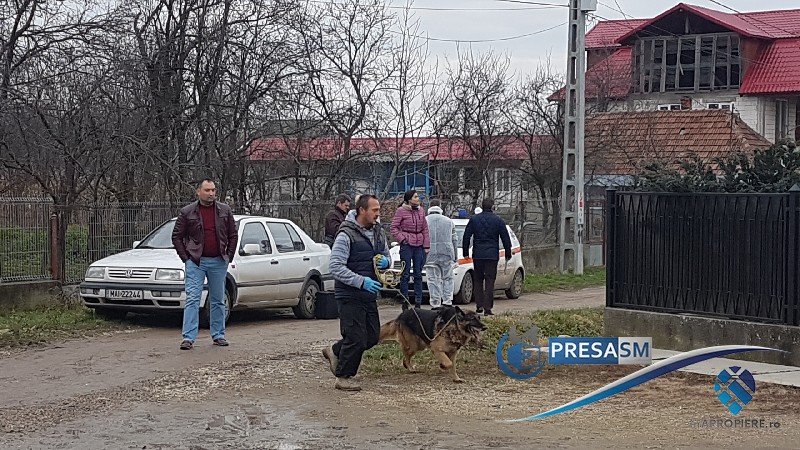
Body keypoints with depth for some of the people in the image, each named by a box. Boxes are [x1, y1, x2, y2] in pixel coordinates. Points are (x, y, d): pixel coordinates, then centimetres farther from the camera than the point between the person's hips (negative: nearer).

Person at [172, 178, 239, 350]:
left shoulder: (224, 210, 5)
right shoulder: (187, 212, -2)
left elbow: (233, 235, 11)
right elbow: (177, 236, 4)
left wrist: (228, 257, 5)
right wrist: (185, 258, -3)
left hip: (218, 262, 3)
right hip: (196, 262, -3)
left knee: (218, 300, 10)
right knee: (192, 299, -8)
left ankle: (218, 335, 20)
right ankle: (188, 338, -11)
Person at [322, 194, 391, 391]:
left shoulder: (378, 232, 9)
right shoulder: (346, 235, -15)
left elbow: (387, 255, 23)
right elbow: (335, 266, -20)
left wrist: (385, 260, -3)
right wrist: (361, 281, -27)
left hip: (370, 295, 8)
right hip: (350, 296, -8)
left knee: (372, 336, 12)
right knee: (356, 338, -7)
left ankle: (335, 352, 32)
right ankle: (344, 378, 10)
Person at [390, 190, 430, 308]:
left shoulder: (421, 211, 9)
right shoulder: (401, 211, -5)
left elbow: (425, 229, 11)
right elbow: (394, 227, -3)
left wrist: (426, 245, 5)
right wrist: (402, 239, -13)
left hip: (419, 245, 5)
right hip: (407, 245, -4)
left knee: (418, 274, 6)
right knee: (406, 273, -1)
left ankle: (418, 302, 11)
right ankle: (405, 300, 5)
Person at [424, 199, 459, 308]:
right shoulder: (449, 221, 11)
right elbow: (454, 240, 13)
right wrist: (455, 256, 18)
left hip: (430, 254, -2)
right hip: (446, 253, 2)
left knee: (433, 279, 0)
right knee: (447, 278, 10)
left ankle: (436, 303, -4)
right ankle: (447, 301, 3)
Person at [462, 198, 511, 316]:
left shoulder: (473, 219, 4)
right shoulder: (498, 221, 1)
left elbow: (466, 237, 6)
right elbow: (505, 239, 4)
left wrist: (466, 253, 13)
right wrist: (508, 253, 13)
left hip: (477, 255, 1)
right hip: (492, 255, -1)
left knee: (478, 280, 13)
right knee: (490, 281, 0)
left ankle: (479, 305, 6)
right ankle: (487, 308, -4)